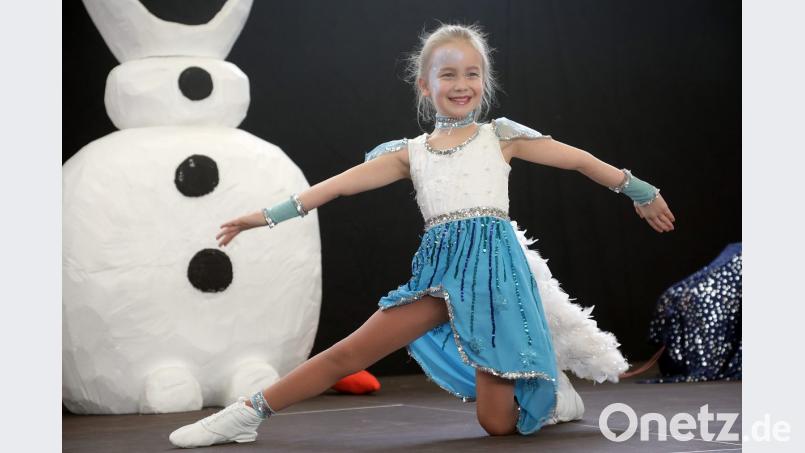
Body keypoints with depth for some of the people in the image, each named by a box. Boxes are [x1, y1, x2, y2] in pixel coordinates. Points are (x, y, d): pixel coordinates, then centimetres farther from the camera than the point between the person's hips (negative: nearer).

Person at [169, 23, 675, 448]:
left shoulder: (501, 136, 5)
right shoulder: (411, 153, 11)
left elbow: (579, 159, 10)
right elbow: (339, 185, 6)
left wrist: (639, 190, 13)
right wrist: (269, 215, 0)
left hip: (494, 266, -2)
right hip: (440, 272, 3)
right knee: (349, 352, -9)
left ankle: (550, 392, 23)